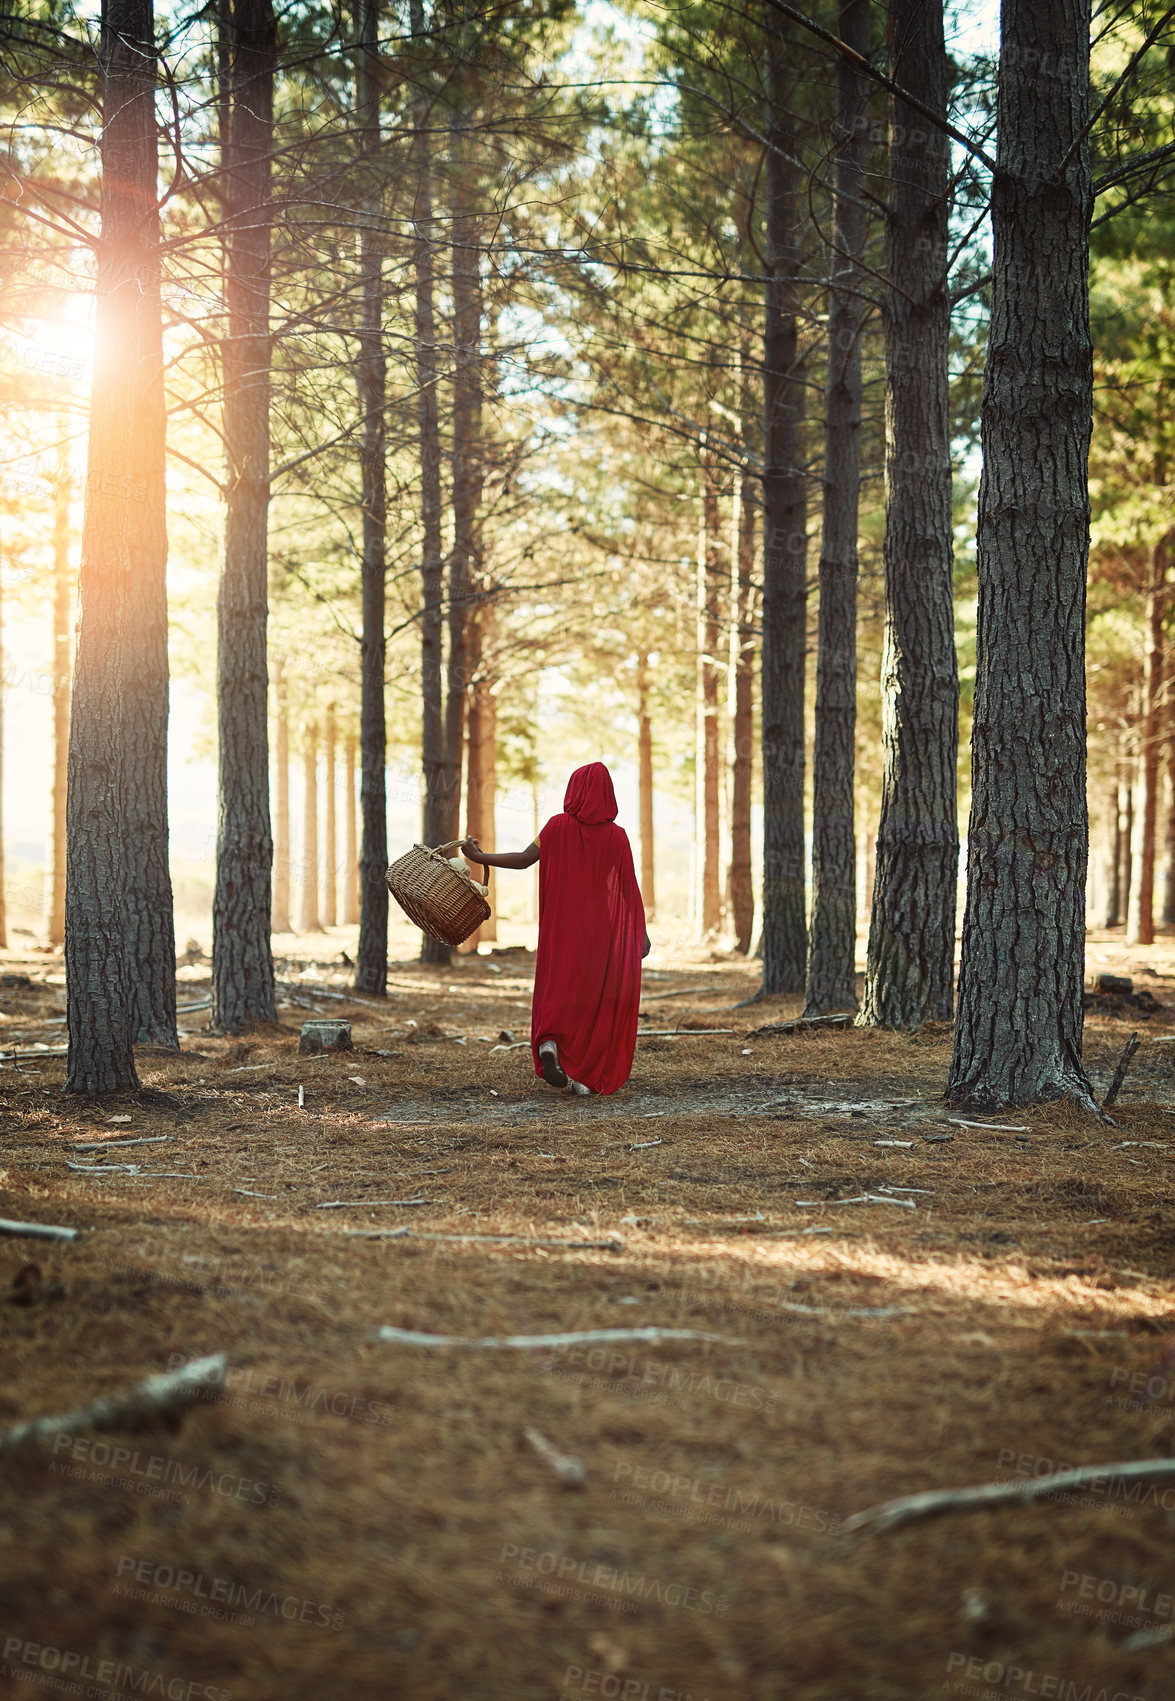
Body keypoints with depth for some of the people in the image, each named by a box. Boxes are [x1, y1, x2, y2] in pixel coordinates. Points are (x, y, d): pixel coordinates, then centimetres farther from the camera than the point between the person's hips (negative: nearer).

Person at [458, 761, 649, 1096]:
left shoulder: (559, 825, -6)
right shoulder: (617, 836, -5)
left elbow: (525, 859, -10)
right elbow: (630, 887, -4)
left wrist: (479, 857, -1)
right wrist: (641, 931, 4)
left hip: (562, 928, 0)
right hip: (601, 929, 0)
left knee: (558, 992, 12)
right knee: (596, 999, 8)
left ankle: (549, 1044, -17)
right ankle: (586, 1076, 4)